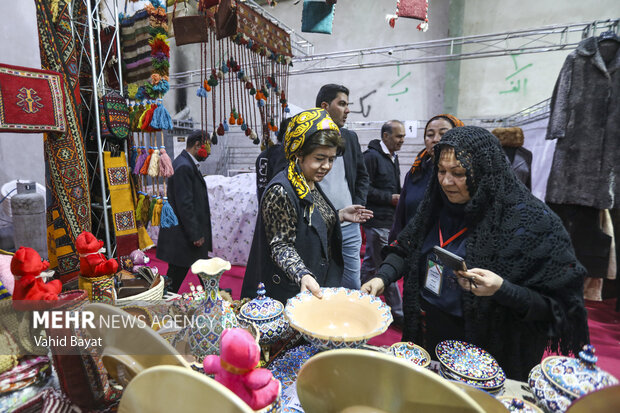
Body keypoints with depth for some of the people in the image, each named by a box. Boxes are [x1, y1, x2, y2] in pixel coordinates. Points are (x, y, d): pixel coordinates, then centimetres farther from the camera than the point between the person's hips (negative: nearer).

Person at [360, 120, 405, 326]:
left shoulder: (393, 157, 17)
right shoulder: (371, 156, -12)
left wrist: (400, 196, 8)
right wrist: (390, 198, -15)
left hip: (388, 219, 9)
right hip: (377, 220, -9)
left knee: (370, 263, 17)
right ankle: (397, 313, 13)